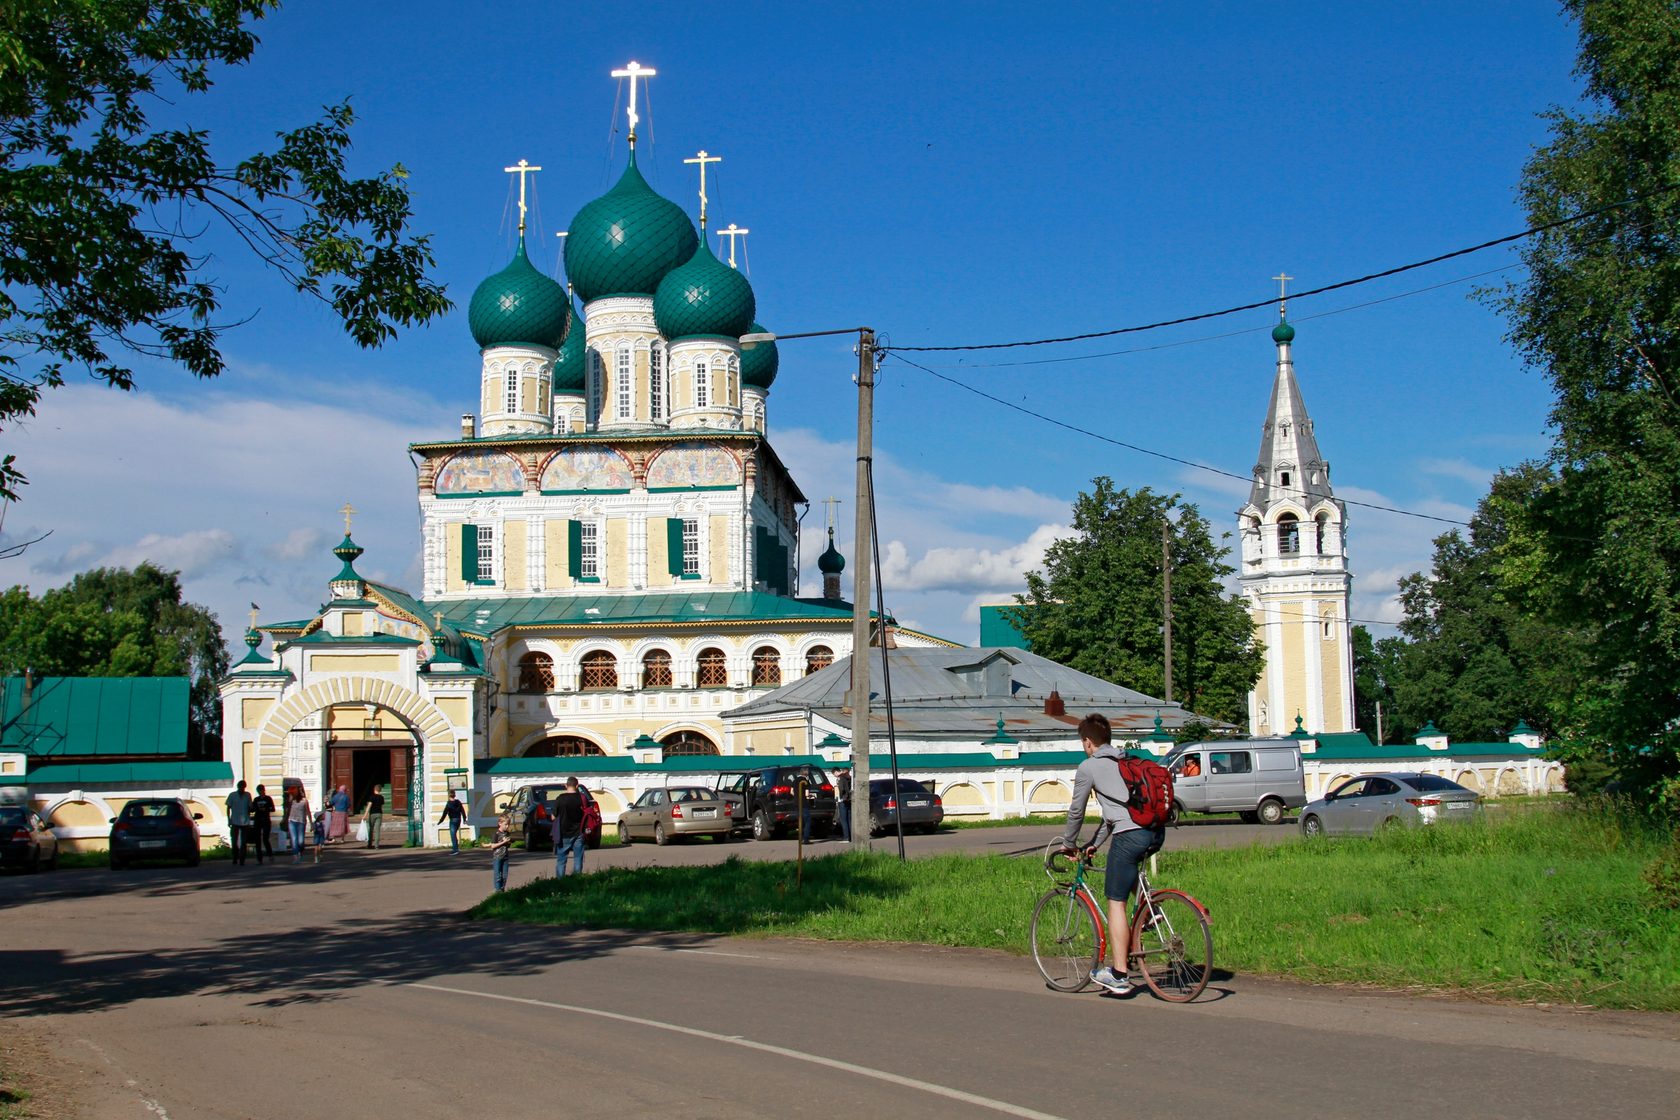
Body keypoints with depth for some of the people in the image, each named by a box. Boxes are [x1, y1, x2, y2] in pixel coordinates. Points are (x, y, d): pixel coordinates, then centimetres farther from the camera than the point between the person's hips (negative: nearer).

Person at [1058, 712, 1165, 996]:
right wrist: (1094, 843, 37)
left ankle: (1118, 974, -2)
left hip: (1130, 834, -7)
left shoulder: (1088, 767, 3)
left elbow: (1076, 811, 10)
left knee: (1116, 903, 0)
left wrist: (1069, 844, 27)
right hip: (1157, 833, 7)